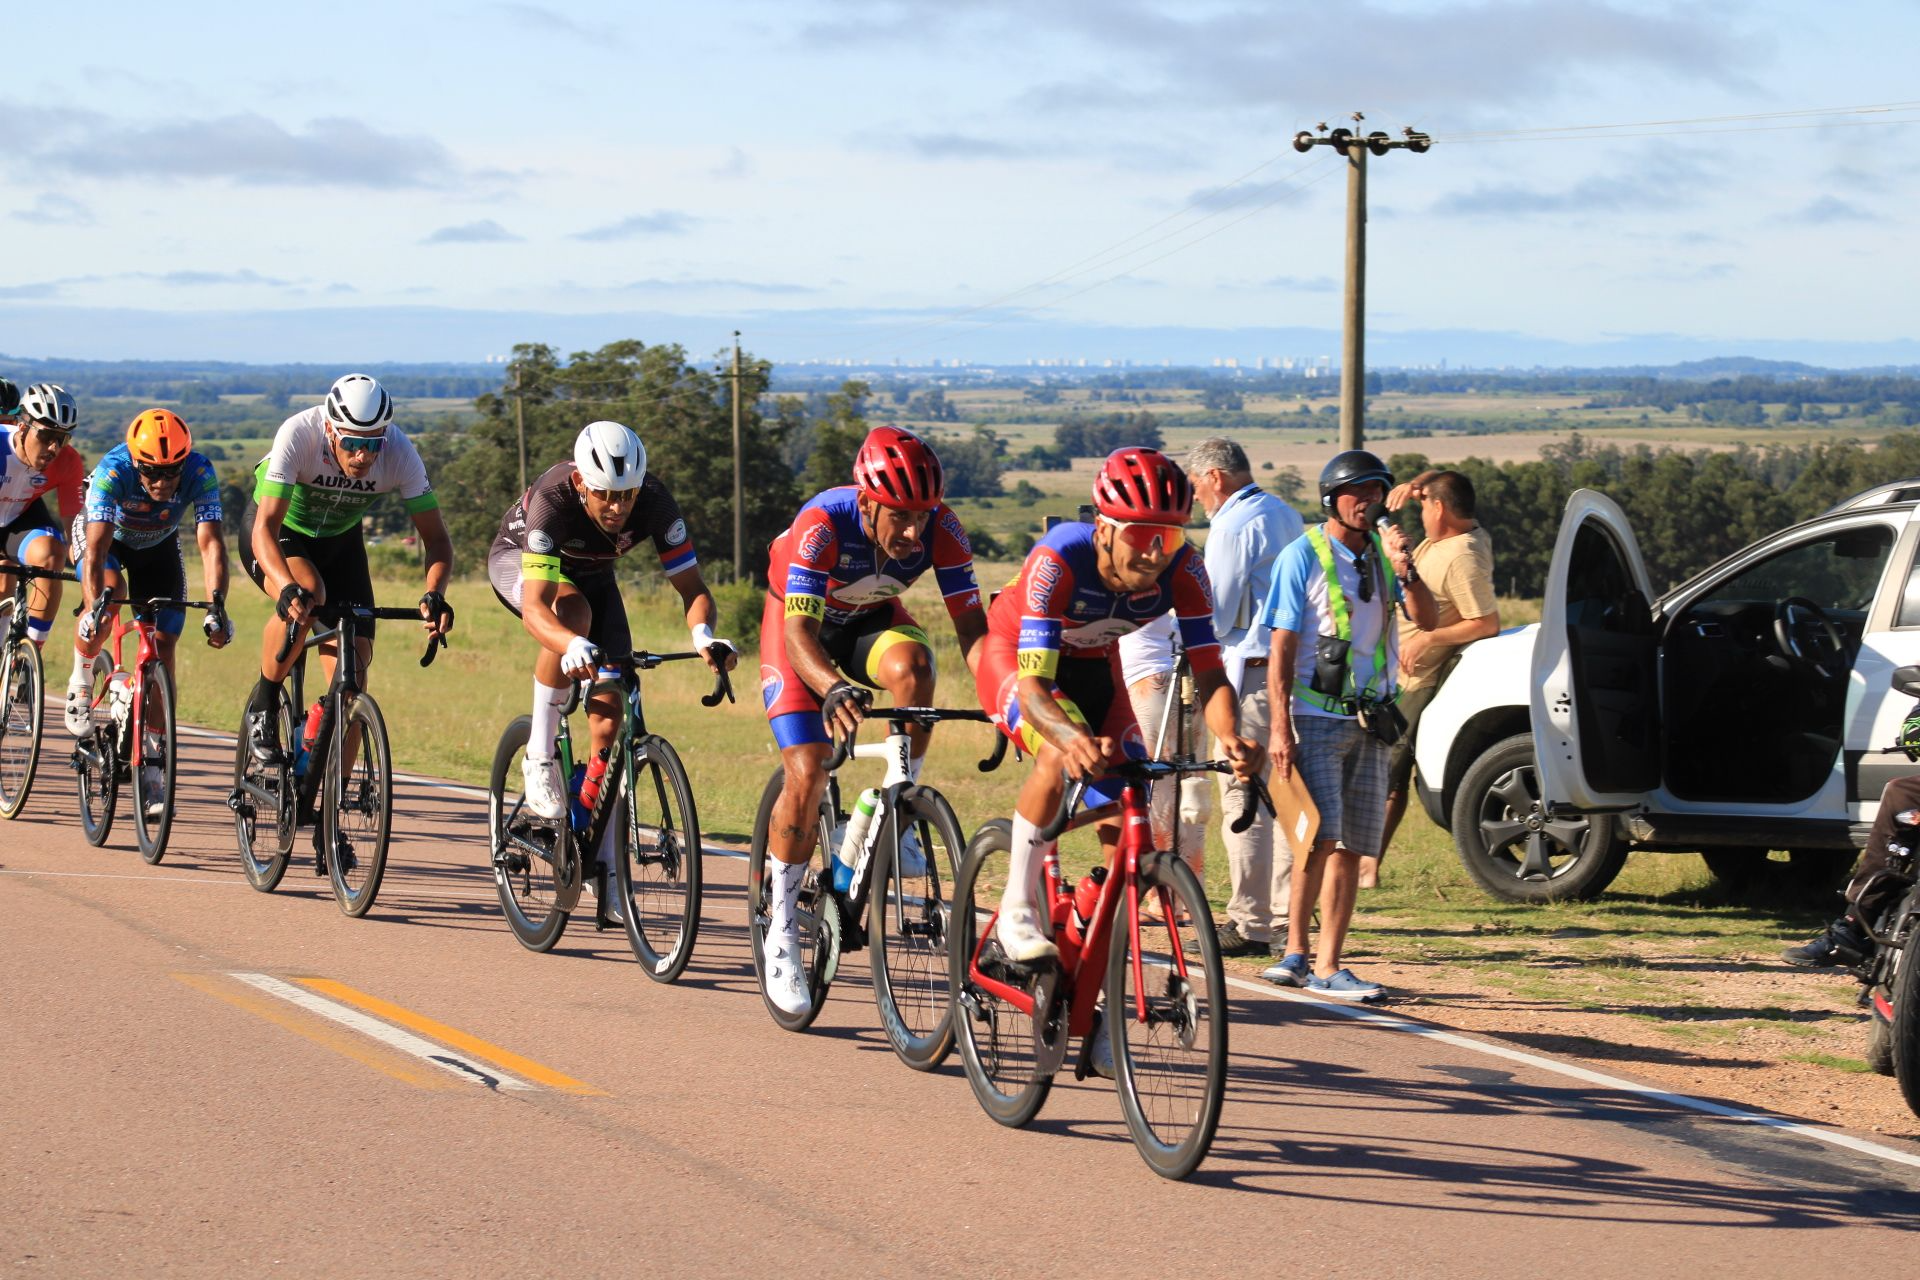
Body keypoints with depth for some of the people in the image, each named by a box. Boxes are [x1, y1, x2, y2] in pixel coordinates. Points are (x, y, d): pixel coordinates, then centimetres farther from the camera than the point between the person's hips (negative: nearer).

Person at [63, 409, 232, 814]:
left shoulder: (200, 473, -32)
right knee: (109, 595, -34)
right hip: (107, 536, -2)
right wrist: (93, 608, -56)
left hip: (158, 546, 2)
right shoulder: (112, 472, -37)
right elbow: (96, 549, -43)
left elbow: (210, 543, -38)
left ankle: (151, 762, -3)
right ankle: (81, 679, -5)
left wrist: (216, 606, -51)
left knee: (164, 645, -9)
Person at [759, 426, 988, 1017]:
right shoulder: (822, 524, -37)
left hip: (872, 618, 3)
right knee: (807, 772, -16)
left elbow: (971, 624, -27)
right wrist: (834, 689, -60)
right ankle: (781, 928, -1)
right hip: (801, 621, -3)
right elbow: (800, 634, -41)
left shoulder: (940, 528, -28)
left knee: (912, 666, -33)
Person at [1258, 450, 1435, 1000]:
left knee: (1351, 849, 3)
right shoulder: (1303, 556, -4)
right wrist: (1280, 728, -13)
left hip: (1370, 721, 5)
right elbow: (1281, 648, -6)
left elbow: (1427, 620, 1)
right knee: (1321, 835, -16)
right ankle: (1295, 951, -7)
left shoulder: (1381, 553, 11)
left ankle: (1327, 966, 6)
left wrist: (1404, 570, -17)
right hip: (1315, 717, -5)